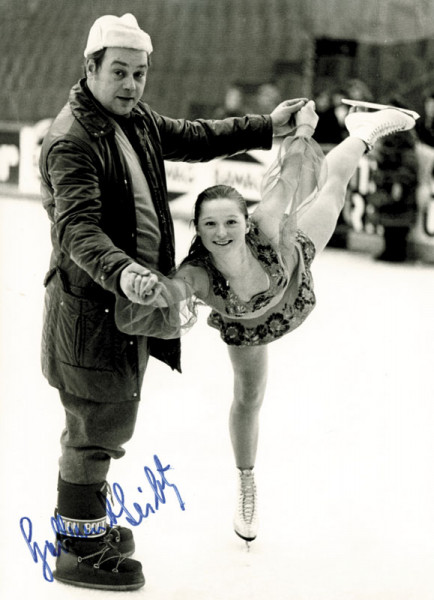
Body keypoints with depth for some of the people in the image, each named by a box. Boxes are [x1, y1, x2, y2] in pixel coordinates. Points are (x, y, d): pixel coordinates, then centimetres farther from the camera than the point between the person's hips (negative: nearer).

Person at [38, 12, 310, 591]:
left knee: (107, 423, 20)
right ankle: (79, 552, 10)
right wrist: (121, 272, -48)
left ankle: (85, 523, 36)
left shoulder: (136, 120, 8)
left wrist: (266, 127, 16)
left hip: (130, 302, 9)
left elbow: (193, 137, 23)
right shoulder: (71, 141, -22)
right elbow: (78, 230, -32)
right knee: (97, 426, -2)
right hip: (92, 303, -9)